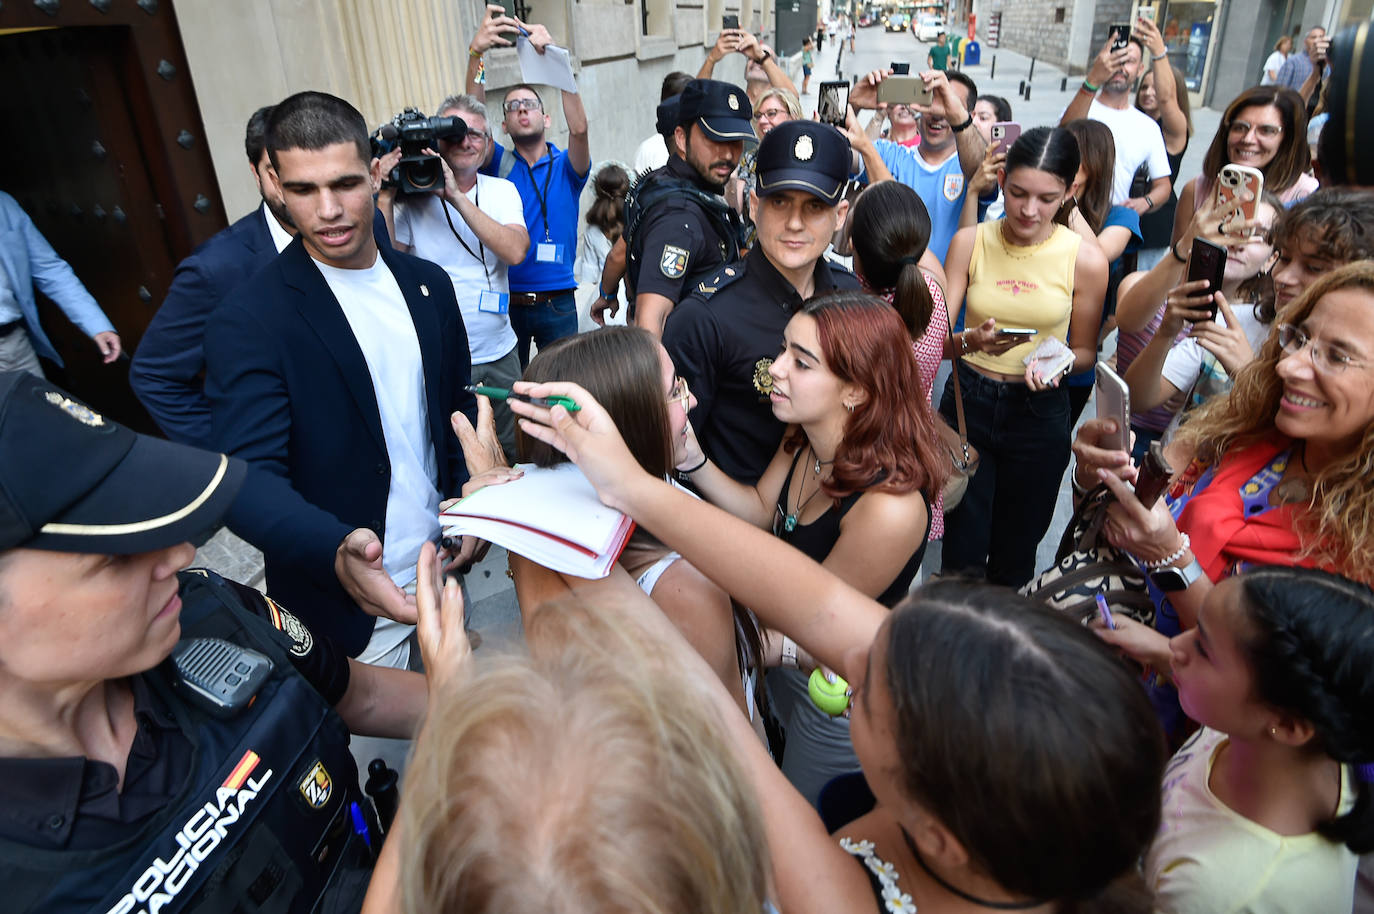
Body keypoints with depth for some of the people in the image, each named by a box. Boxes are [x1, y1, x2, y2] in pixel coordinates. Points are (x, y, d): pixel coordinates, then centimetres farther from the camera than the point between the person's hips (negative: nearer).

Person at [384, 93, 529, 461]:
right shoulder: (412, 196, -3)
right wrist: (385, 197, -17)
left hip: (499, 353, 2)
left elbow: (515, 251, -17)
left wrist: (456, 196, -22)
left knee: (512, 454, 15)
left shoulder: (501, 191, 2)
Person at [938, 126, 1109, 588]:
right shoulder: (970, 242, -4)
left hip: (1039, 411, 0)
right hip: (968, 401, 0)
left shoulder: (1086, 259, -7)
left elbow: (1084, 351, 4)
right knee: (962, 551, 4)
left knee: (1013, 557, 14)